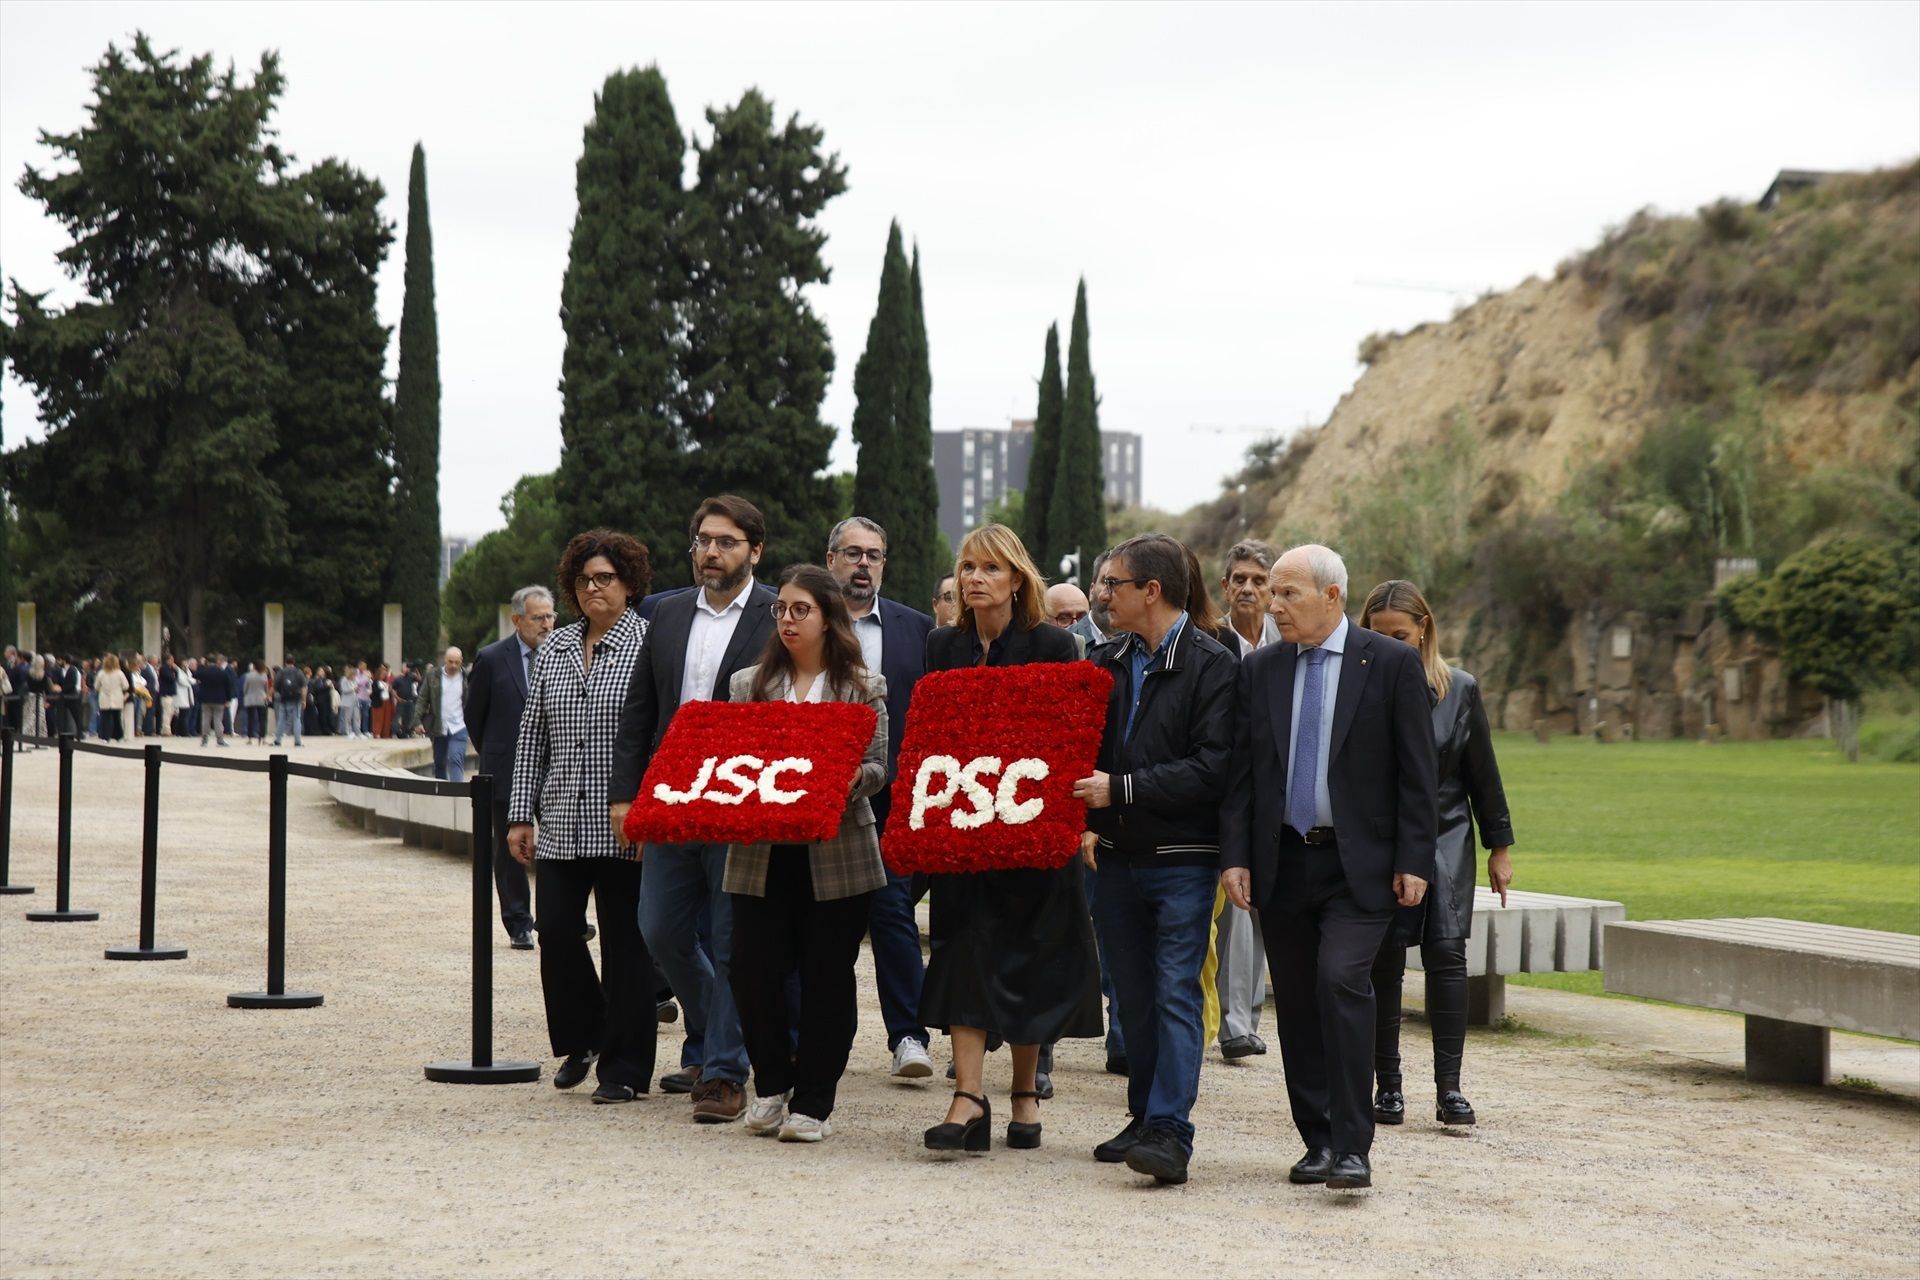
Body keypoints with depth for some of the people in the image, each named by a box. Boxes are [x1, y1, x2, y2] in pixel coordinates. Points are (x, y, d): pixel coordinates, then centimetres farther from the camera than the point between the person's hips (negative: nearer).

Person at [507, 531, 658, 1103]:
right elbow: (531, 735, 14)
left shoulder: (649, 643, -3)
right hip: (560, 825, 5)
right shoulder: (553, 649, 12)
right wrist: (521, 814, 9)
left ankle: (624, 1067, 11)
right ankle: (582, 1040, 22)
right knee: (555, 931, -1)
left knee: (626, 943, 1)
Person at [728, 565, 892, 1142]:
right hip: (761, 852, 2)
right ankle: (771, 1085, 19)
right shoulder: (748, 683, 12)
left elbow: (878, 768, 1)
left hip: (837, 851, -2)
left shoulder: (864, 687, 5)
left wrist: (852, 778, -20)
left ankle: (812, 1104, 12)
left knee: (828, 978, 2)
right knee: (754, 973, -3)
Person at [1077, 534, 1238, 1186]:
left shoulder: (1213, 666, -8)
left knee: (1176, 992, -10)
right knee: (1134, 997, 11)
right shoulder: (1105, 662, 11)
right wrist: (1088, 822, -1)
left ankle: (1170, 1131, -12)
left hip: (1182, 858, -6)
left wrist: (1120, 789, -18)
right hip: (1116, 857, 6)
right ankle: (1144, 1118, 19)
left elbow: (1213, 770, -16)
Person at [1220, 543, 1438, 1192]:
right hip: (1283, 863, 4)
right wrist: (1235, 857, -2)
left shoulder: (1392, 663, -2)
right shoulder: (1260, 670, 8)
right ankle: (1318, 1140, 19)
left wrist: (1414, 862, -9)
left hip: (1359, 865, -4)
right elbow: (1241, 771, 8)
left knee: (1341, 981, -19)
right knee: (1296, 1004, 7)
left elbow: (1417, 771, -3)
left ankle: (1353, 1147, -15)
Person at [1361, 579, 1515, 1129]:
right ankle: (1387, 1085, 8)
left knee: (1446, 951, -10)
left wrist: (1499, 846, 10)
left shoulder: (1460, 689, 2)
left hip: (1445, 839, 1)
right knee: (1383, 960, -1)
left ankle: (1449, 1087, -9)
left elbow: (1482, 772, 8)